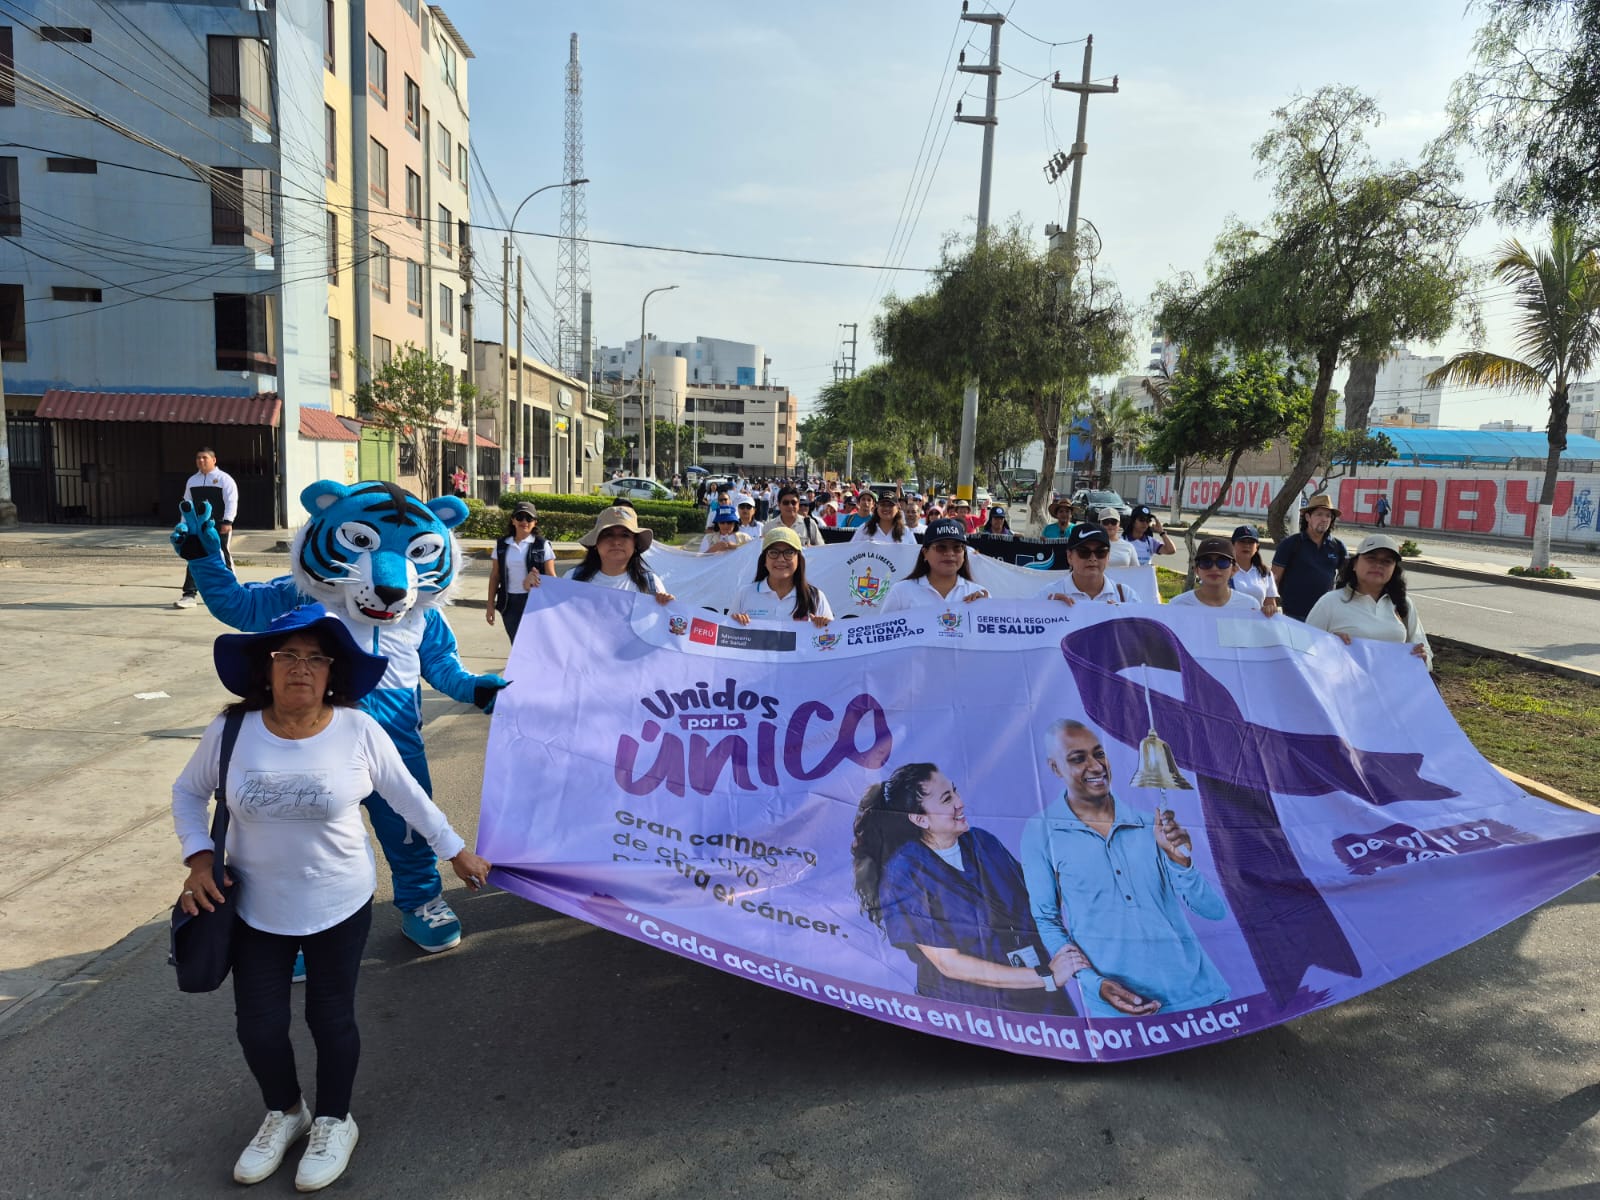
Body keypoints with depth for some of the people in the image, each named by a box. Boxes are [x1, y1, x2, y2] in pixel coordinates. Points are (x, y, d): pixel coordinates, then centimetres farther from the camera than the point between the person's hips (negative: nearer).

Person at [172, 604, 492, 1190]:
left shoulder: (359, 731, -17)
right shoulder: (231, 731, -12)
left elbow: (410, 797, -4)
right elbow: (187, 793, 6)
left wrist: (457, 852, 3)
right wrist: (199, 859, -7)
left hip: (340, 906, -2)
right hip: (254, 908, 2)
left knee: (331, 1017, 11)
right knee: (257, 1023, 12)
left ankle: (334, 1121, 39)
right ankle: (284, 1111, 43)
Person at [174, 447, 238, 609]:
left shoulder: (224, 479, -2)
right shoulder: (192, 480, 15)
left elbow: (231, 501, -11)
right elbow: (188, 504, 19)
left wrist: (227, 522, -20)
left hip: (219, 525, -5)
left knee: (223, 558, 3)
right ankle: (190, 595, -1)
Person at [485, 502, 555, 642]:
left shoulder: (542, 545, -2)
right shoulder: (502, 545, 6)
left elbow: (551, 577, -2)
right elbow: (494, 576, 10)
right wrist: (490, 604, 8)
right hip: (510, 603, 3)